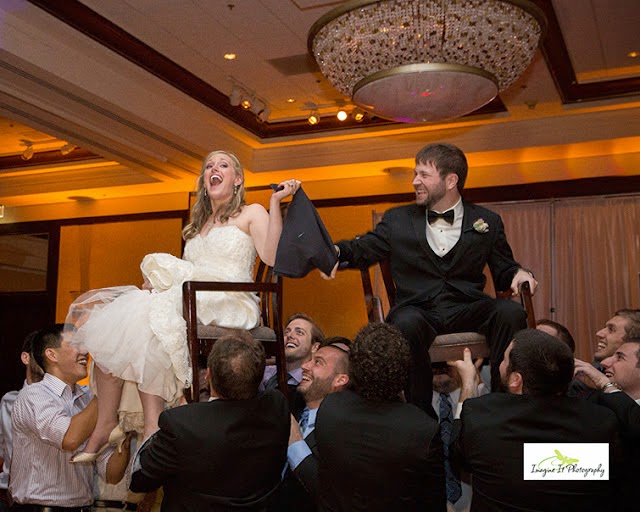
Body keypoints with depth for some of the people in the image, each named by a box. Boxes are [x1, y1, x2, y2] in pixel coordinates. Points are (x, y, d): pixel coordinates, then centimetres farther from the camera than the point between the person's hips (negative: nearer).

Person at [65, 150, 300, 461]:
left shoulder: (252, 214, 10)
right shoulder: (198, 223, 30)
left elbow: (272, 257, -9)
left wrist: (276, 202, -13)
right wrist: (158, 279, 2)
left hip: (227, 304, -6)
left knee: (147, 320, -29)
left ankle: (152, 429, -26)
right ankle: (106, 426, -21)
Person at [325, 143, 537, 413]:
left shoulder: (487, 221, 13)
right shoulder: (398, 219, 14)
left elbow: (503, 271, 17)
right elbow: (363, 249, 12)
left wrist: (518, 273, -6)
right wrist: (335, 251, -10)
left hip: (468, 311, 1)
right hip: (418, 311, -1)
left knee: (511, 312, -29)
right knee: (406, 323, -36)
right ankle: (422, 414, -21)